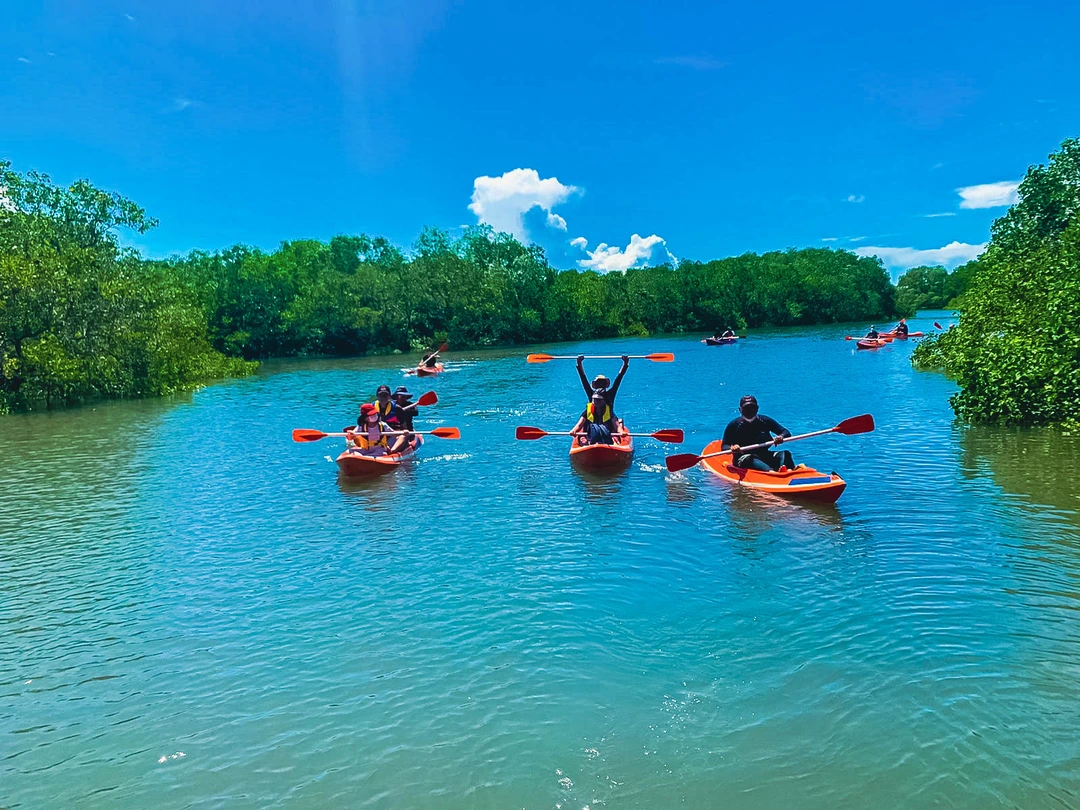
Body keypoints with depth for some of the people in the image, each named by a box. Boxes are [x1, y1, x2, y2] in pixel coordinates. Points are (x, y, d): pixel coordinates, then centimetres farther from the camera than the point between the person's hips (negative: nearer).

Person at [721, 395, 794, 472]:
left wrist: (781, 437, -19)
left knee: (785, 454, -20)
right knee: (749, 459, -36)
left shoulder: (764, 421, 6)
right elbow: (724, 446, -3)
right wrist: (732, 449, -28)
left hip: (765, 456, 4)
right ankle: (771, 471, -63)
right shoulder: (734, 425, 0)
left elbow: (786, 433, 6)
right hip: (743, 458, -3)